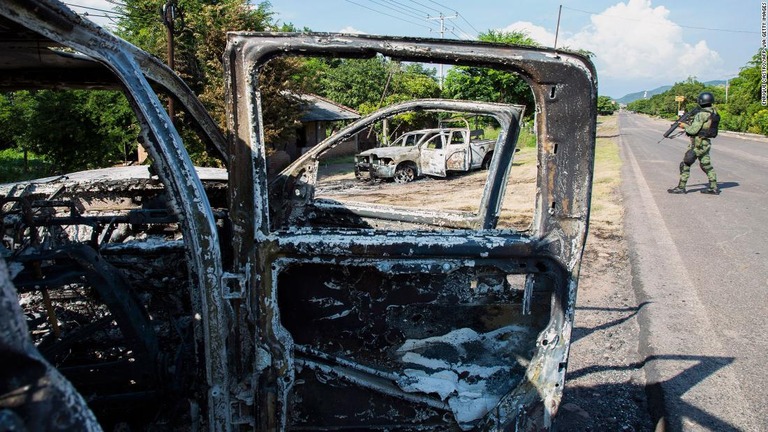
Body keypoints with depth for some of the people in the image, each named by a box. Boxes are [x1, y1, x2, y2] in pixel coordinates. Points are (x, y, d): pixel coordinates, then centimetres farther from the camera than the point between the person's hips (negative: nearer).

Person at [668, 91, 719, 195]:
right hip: (705, 143, 9)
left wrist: (685, 126, -3)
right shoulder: (713, 112, 8)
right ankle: (714, 188, 15)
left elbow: (693, 130, -20)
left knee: (685, 164, 0)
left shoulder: (701, 114, -19)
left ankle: (681, 187, 4)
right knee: (706, 165, 14)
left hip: (698, 144, -9)